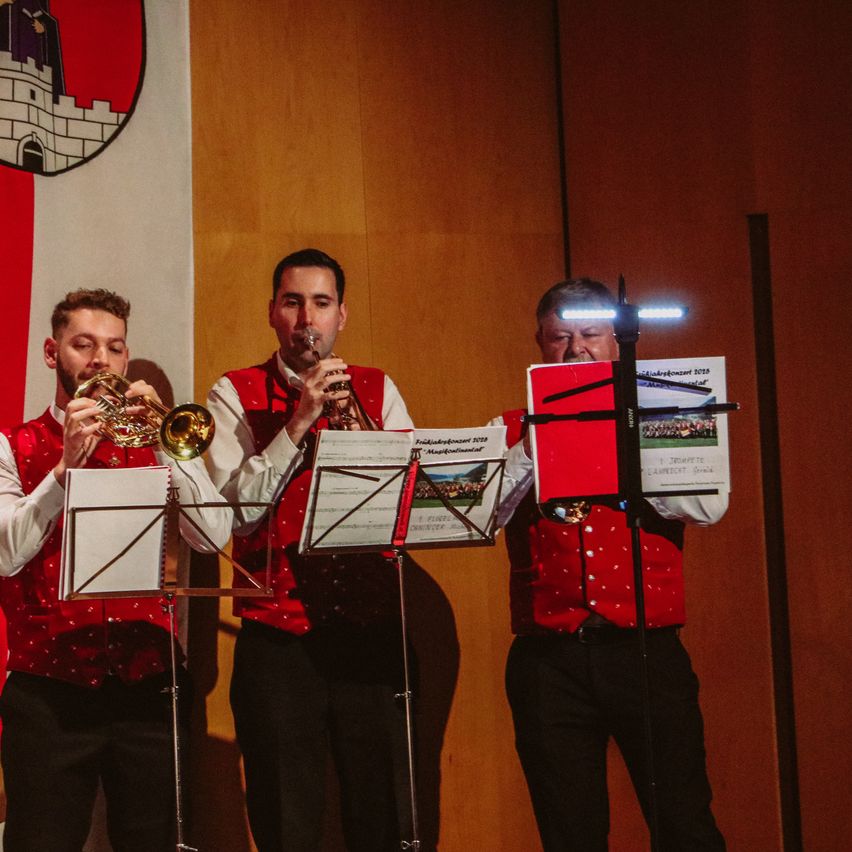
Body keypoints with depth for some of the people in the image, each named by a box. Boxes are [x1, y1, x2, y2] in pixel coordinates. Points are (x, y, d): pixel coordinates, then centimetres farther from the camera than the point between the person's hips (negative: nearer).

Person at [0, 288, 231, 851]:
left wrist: (162, 439, -13)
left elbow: (213, 536, -6)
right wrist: (66, 464, -18)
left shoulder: (151, 442, 10)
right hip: (50, 692, -2)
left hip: (145, 685, 2)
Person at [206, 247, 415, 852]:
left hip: (371, 627, 2)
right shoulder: (236, 395, 3)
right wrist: (299, 423, -15)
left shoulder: (378, 390, 11)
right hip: (278, 637, -2)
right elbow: (238, 510, -9)